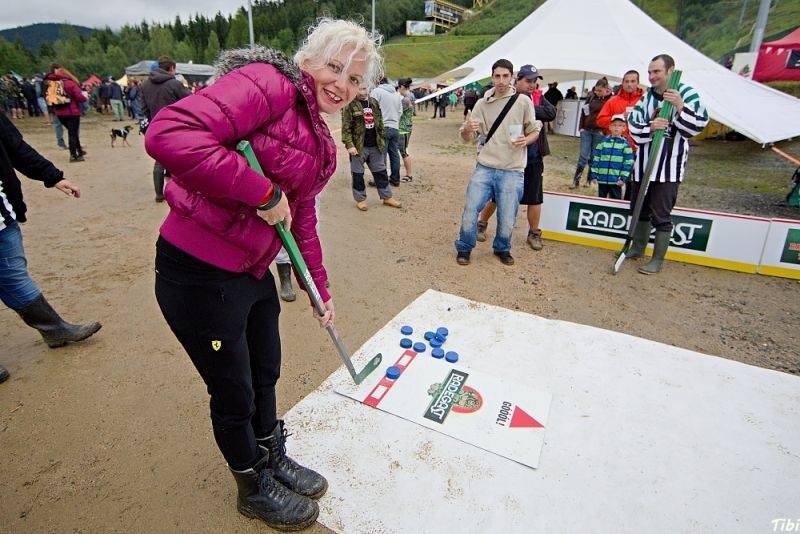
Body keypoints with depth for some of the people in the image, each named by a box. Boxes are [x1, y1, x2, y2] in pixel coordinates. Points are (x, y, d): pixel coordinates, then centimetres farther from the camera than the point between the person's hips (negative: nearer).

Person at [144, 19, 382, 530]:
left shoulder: (321, 142, 11)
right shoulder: (268, 83, -17)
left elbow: (303, 219, 16)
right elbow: (169, 135, -31)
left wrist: (320, 289, 18)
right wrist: (264, 192, -25)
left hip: (255, 271, 9)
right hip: (201, 273, -8)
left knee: (266, 375, 24)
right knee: (235, 394, 12)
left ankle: (275, 459, 52)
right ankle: (255, 488, 41)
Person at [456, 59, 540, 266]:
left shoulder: (523, 102, 1)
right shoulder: (482, 103, 5)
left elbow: (534, 131, 9)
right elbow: (466, 138, 5)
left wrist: (525, 140, -14)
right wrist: (467, 129, -19)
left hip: (512, 171, -1)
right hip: (485, 167, 1)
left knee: (507, 219, 3)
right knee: (470, 210, -2)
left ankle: (502, 249, 30)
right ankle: (464, 248, 21)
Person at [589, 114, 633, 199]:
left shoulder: (625, 143, 0)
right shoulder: (603, 141, 5)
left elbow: (628, 162, -2)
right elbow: (596, 159, 4)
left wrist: (623, 178, -8)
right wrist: (594, 174, -1)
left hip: (616, 180, -2)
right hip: (602, 179, 2)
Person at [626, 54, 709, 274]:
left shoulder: (686, 93, -5)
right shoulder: (646, 96, 8)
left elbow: (699, 125, -13)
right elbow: (633, 125, -2)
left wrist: (680, 107, -26)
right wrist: (650, 127, -22)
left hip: (669, 165, -5)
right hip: (644, 163, 6)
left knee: (661, 214, -2)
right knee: (640, 208, 16)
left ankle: (658, 259, 8)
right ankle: (638, 248, 33)